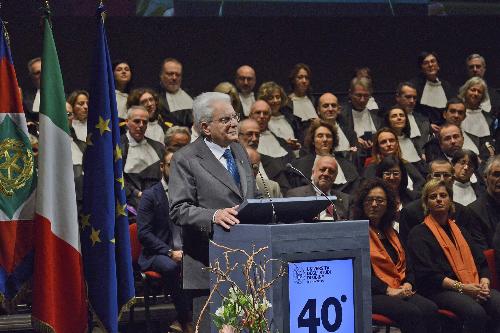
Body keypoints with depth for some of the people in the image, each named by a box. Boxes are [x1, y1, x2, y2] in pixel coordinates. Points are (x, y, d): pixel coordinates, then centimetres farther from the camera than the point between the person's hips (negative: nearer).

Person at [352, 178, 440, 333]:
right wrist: (387, 290, -16)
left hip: (400, 290, 6)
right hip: (372, 294, -6)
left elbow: (407, 265, 23)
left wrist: (408, 284, 0)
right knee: (412, 313, -32)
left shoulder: (391, 233, 25)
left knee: (430, 309, -25)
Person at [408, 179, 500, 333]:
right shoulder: (418, 234, 7)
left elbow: (481, 262, 24)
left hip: (473, 288, 6)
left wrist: (484, 283, 0)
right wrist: (461, 287, -14)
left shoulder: (460, 230, 28)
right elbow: (426, 273, -6)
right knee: (476, 312, -35)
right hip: (439, 290, -6)